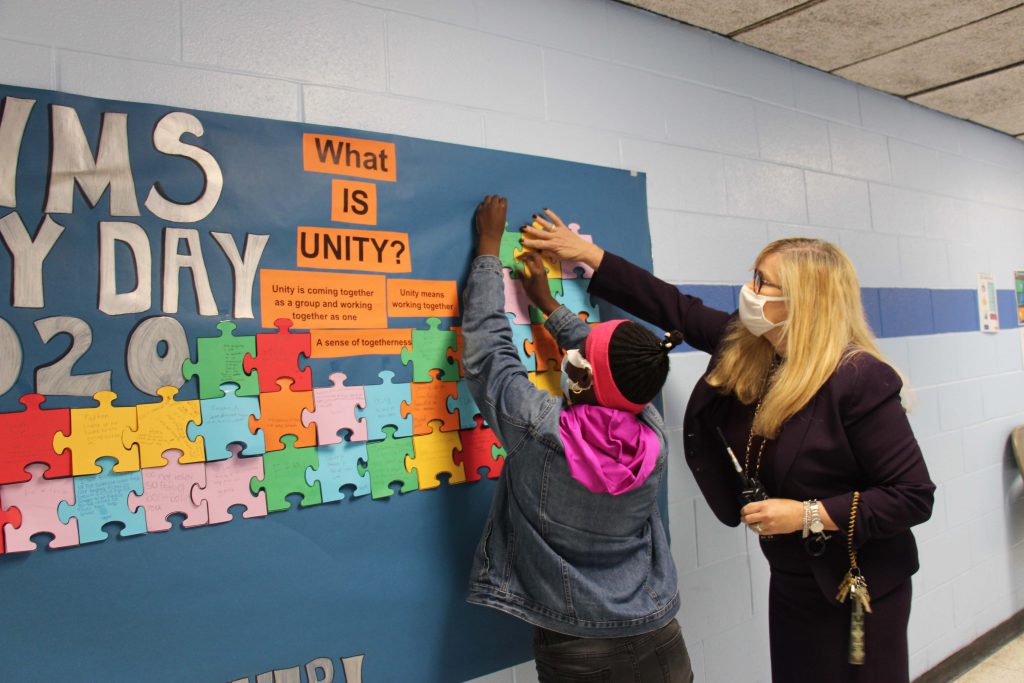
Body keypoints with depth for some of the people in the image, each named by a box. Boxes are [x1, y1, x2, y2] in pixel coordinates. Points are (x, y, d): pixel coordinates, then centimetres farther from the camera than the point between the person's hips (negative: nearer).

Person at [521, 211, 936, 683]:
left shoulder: (860, 380, -24)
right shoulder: (745, 349, -4)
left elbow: (914, 496, -21)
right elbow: (676, 309, 4)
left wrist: (809, 515, -26)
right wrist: (586, 253, 5)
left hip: (860, 593, -6)